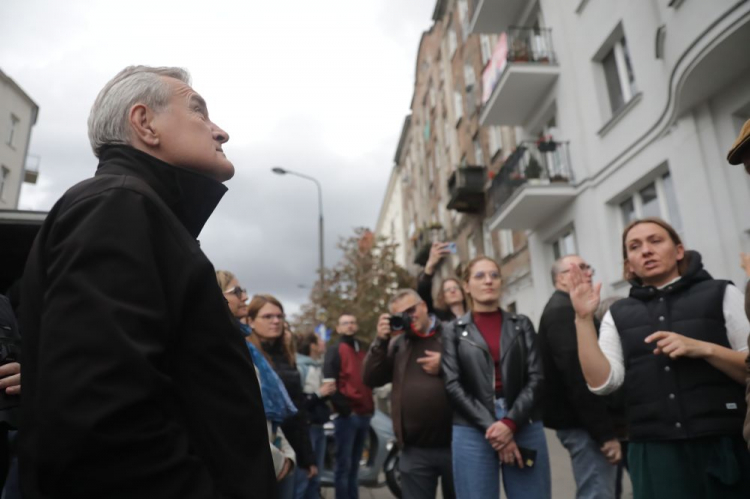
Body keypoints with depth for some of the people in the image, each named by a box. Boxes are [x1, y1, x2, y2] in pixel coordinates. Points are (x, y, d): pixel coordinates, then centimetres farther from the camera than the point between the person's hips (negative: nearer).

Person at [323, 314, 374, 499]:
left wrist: (370, 406, 10)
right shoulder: (335, 349, -3)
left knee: (354, 465, 17)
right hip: (347, 414, -7)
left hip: (364, 414, 7)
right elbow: (330, 381, -13)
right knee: (344, 465, -3)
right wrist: (342, 406, -18)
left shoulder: (362, 349, 19)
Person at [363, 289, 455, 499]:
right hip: (414, 451, 3)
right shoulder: (398, 344, 10)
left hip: (455, 444, -2)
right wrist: (381, 341, -7)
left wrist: (446, 367, -17)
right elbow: (371, 379, 4)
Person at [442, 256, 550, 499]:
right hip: (473, 431, -1)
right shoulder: (454, 331, 6)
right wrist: (491, 426, -11)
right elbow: (454, 385, -2)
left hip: (524, 425, 1)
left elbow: (536, 378, 1)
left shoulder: (522, 324, 10)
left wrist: (511, 423, -11)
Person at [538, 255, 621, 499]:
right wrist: (605, 432, -21)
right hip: (583, 423, -10)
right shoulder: (563, 311, -15)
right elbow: (578, 376, -24)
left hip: (585, 421, 10)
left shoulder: (565, 308, 18)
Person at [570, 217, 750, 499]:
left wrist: (703, 349, -16)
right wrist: (584, 318, -11)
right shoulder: (618, 315, 7)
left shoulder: (721, 295, 4)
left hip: (723, 446, -1)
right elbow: (602, 382, -5)